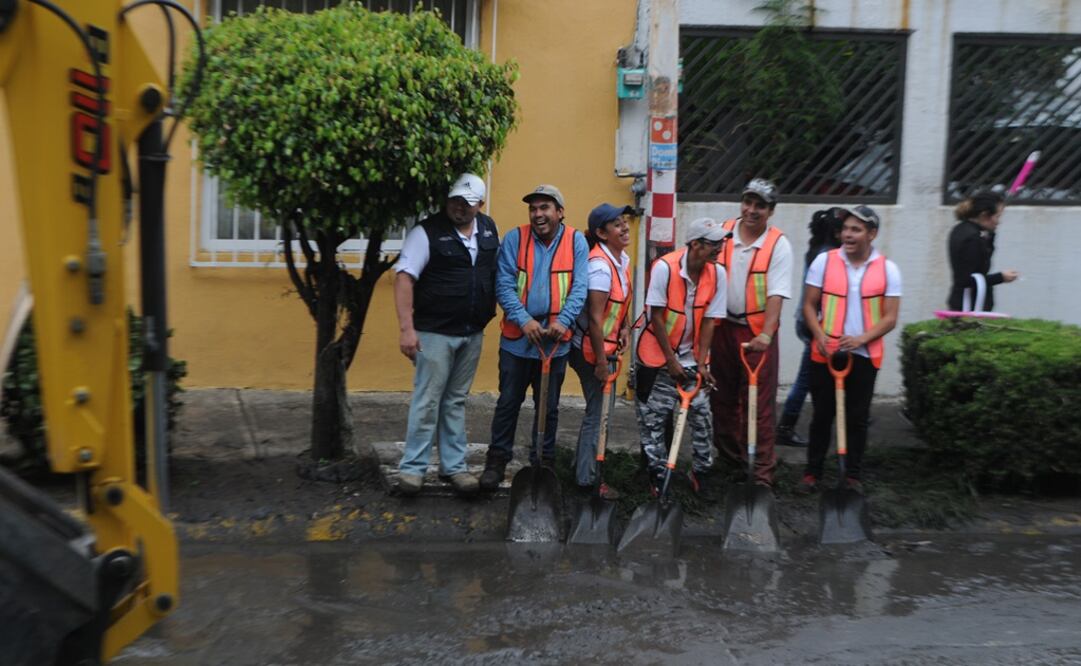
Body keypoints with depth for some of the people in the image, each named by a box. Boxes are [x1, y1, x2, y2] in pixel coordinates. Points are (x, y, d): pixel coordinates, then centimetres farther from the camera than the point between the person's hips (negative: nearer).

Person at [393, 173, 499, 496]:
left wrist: (492, 313, 8)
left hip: (472, 334, 5)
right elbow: (404, 278, -15)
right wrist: (406, 327, -21)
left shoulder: (489, 229, 7)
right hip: (435, 332, -5)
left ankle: (454, 465, 22)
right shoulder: (427, 232, -11)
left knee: (456, 401, 14)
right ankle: (412, 466, 11)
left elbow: (499, 271, 17)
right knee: (427, 401, -1)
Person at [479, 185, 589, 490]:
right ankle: (497, 459, 21)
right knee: (508, 402, 8)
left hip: (556, 339, 1)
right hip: (517, 338, 0)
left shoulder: (576, 241, -1)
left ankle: (544, 462, 26)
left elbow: (580, 288, -5)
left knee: (549, 406, 12)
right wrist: (524, 320, -19)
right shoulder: (515, 238, -2)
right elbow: (504, 285, -7)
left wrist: (563, 321, -19)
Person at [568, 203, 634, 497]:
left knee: (599, 409, 18)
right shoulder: (600, 265, -23)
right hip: (590, 350, -9)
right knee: (597, 412, 1)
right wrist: (601, 362, -21)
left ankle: (585, 465, 33)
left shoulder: (623, 259, 5)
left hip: (606, 346, 9)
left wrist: (625, 326, 2)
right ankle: (586, 479, 13)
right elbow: (594, 319, -24)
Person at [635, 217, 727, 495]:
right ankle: (657, 476, 17)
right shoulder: (664, 267, -21)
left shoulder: (718, 274, -9)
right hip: (658, 356, -3)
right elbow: (656, 317, -15)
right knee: (653, 420, 3)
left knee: (703, 417, 3)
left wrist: (701, 363, -9)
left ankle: (702, 472, 21)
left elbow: (709, 321, -4)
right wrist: (671, 361, -13)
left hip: (693, 357, 3)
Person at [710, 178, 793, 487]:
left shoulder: (778, 244, -8)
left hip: (758, 332, -4)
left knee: (760, 404, -3)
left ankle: (763, 473, 4)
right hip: (723, 327, 4)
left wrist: (766, 335, -26)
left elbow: (776, 295, -14)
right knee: (723, 399, 12)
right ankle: (731, 462, 27)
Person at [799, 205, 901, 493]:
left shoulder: (887, 269, 0)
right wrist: (820, 335, -14)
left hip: (864, 355, 0)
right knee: (822, 415, 7)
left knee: (857, 418, 9)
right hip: (825, 353, 0)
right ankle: (812, 472, 18)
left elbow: (890, 318, -2)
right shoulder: (824, 261, 1)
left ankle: (853, 475, 21)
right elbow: (809, 305, 3)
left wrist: (862, 338, -17)